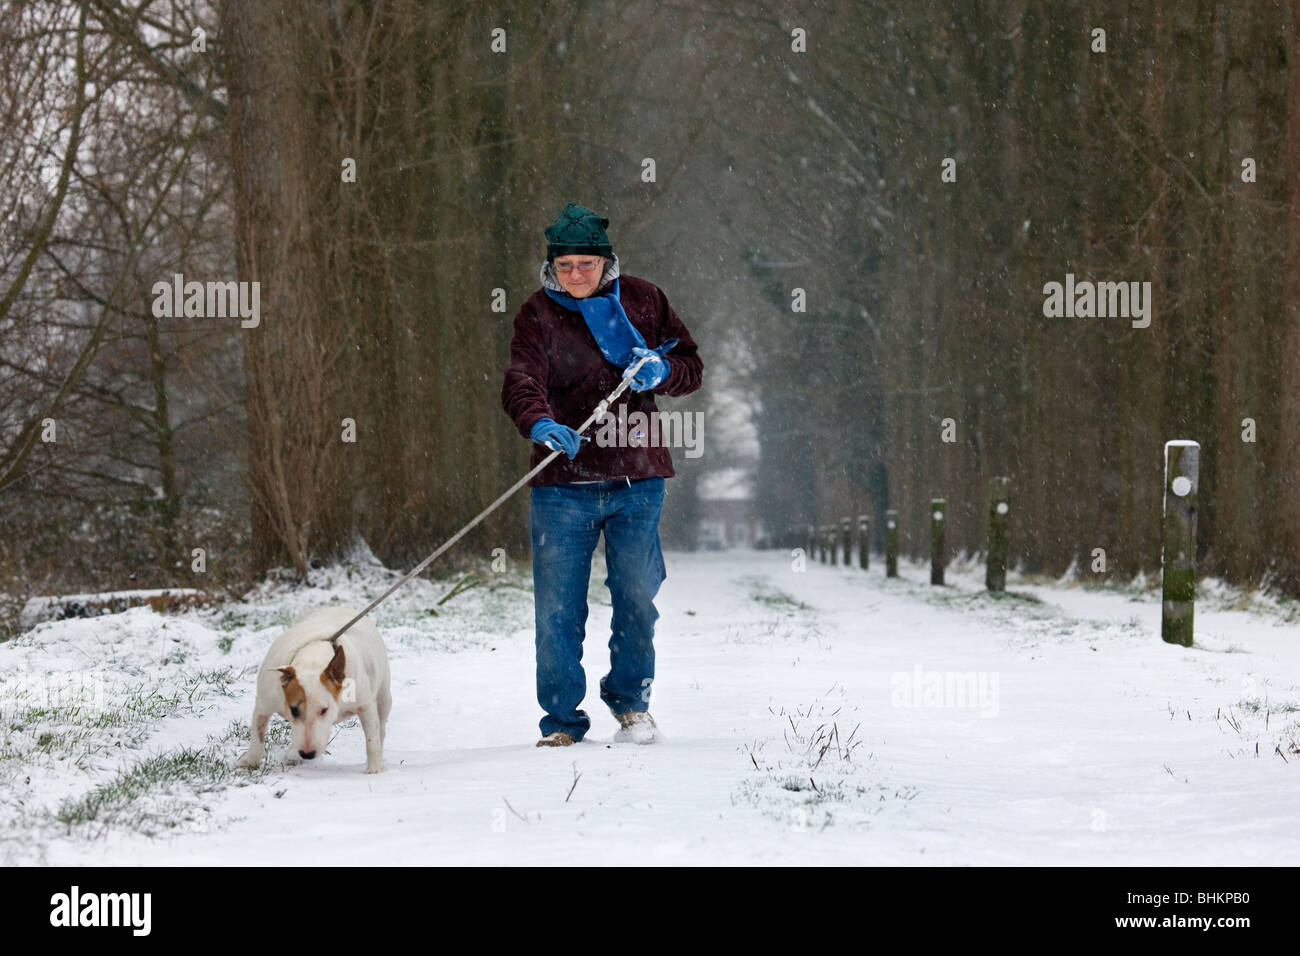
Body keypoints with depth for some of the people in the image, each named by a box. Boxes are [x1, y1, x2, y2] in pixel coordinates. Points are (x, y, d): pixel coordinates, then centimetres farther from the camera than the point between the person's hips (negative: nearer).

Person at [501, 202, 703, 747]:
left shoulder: (642, 301, 7)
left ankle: (631, 700, 27)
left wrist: (662, 371, -12)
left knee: (636, 596, 4)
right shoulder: (538, 315, -1)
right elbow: (520, 384, -16)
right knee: (557, 607, -2)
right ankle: (563, 717, 12)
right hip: (564, 483, -1)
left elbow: (692, 366, 11)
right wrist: (542, 425, -38)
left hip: (636, 480, 1)